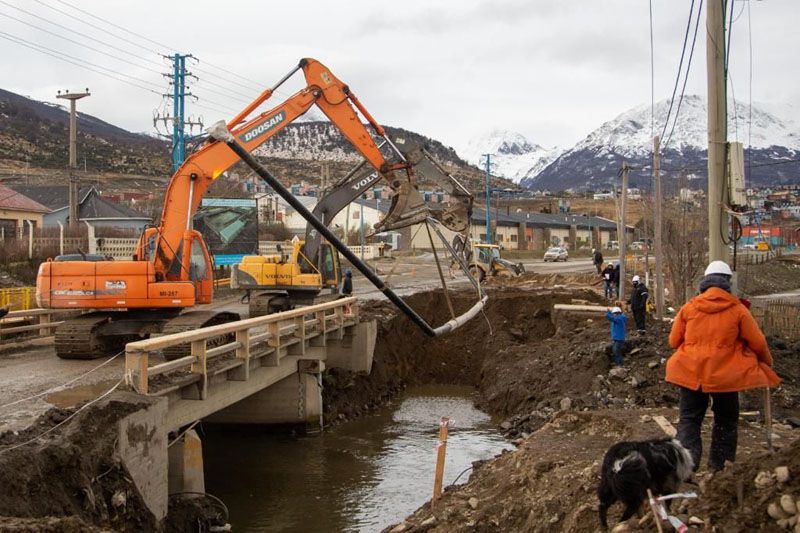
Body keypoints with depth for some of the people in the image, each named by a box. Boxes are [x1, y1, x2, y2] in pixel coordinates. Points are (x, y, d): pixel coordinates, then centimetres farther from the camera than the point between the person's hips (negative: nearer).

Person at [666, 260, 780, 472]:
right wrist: (766, 363, 19)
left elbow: (673, 341, 5)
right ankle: (719, 464, 20)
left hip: (691, 373, 1)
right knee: (726, 421, 17)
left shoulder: (689, 307, 0)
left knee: (689, 418, 9)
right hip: (725, 375, -1)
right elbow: (757, 343, 0)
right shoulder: (737, 309, -4)